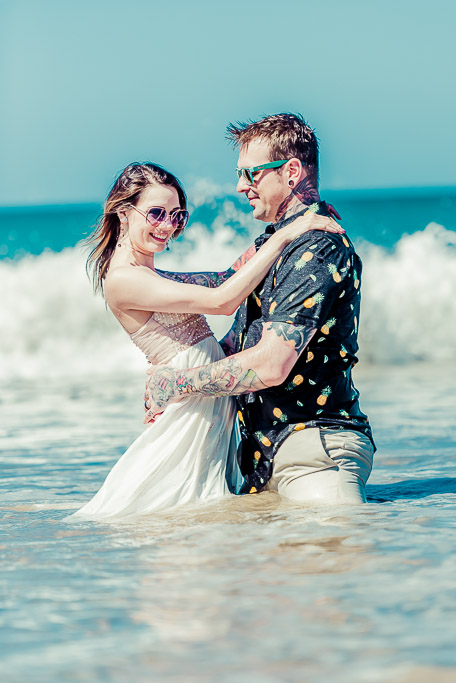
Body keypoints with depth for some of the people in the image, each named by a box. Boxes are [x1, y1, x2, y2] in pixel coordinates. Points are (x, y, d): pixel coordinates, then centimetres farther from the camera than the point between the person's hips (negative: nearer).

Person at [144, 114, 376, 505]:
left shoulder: (318, 249, -14)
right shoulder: (274, 241, 19)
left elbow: (271, 365, -21)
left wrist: (177, 383, -10)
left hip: (315, 450, -10)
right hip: (266, 455, 10)